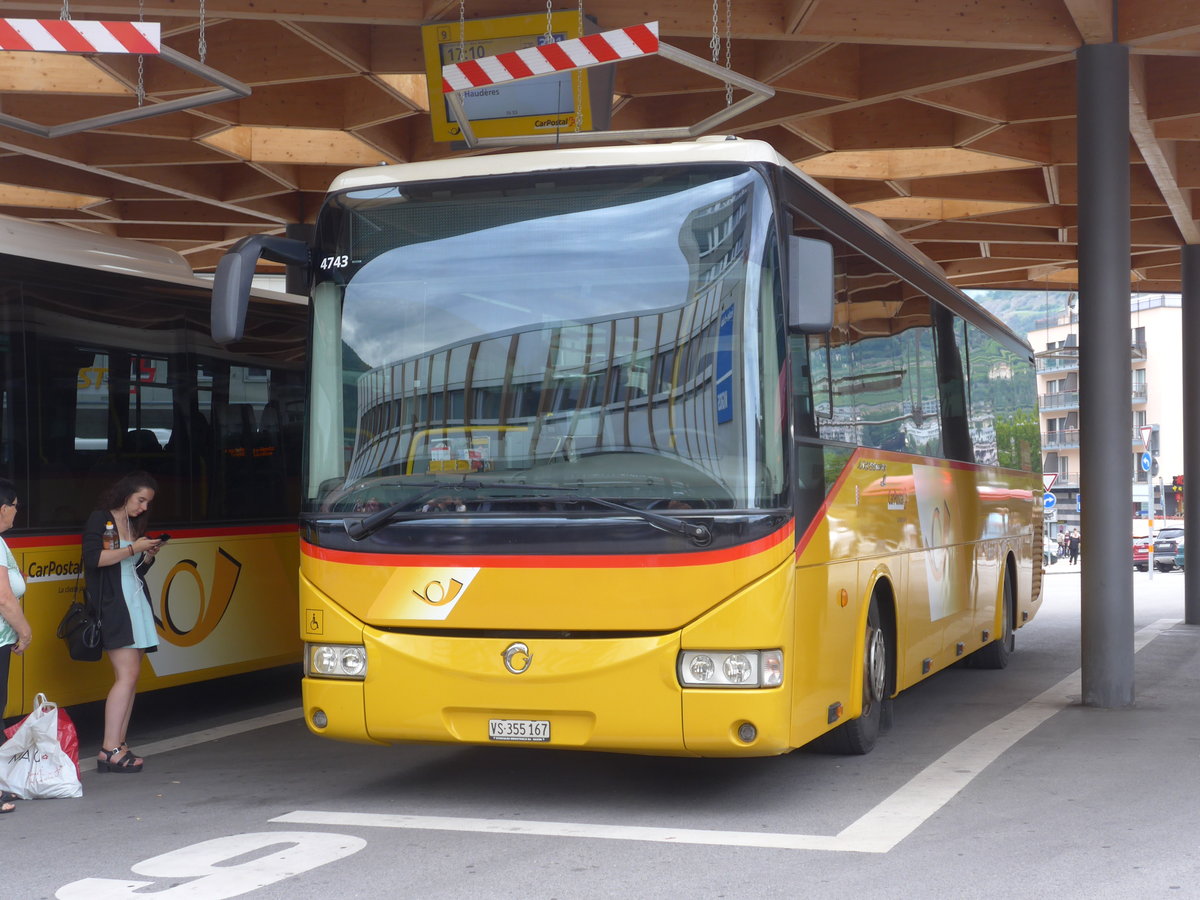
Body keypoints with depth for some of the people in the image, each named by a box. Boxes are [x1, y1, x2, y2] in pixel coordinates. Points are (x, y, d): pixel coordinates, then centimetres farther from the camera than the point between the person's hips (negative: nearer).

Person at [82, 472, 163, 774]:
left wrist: (149, 554, 5)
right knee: (127, 674, -15)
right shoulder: (100, 520, -4)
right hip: (113, 606, -8)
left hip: (136, 602, 8)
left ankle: (119, 746, 7)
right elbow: (93, 558, -18)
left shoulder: (134, 524, 19)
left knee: (130, 676, 5)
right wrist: (133, 549, -17)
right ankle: (109, 751, -15)